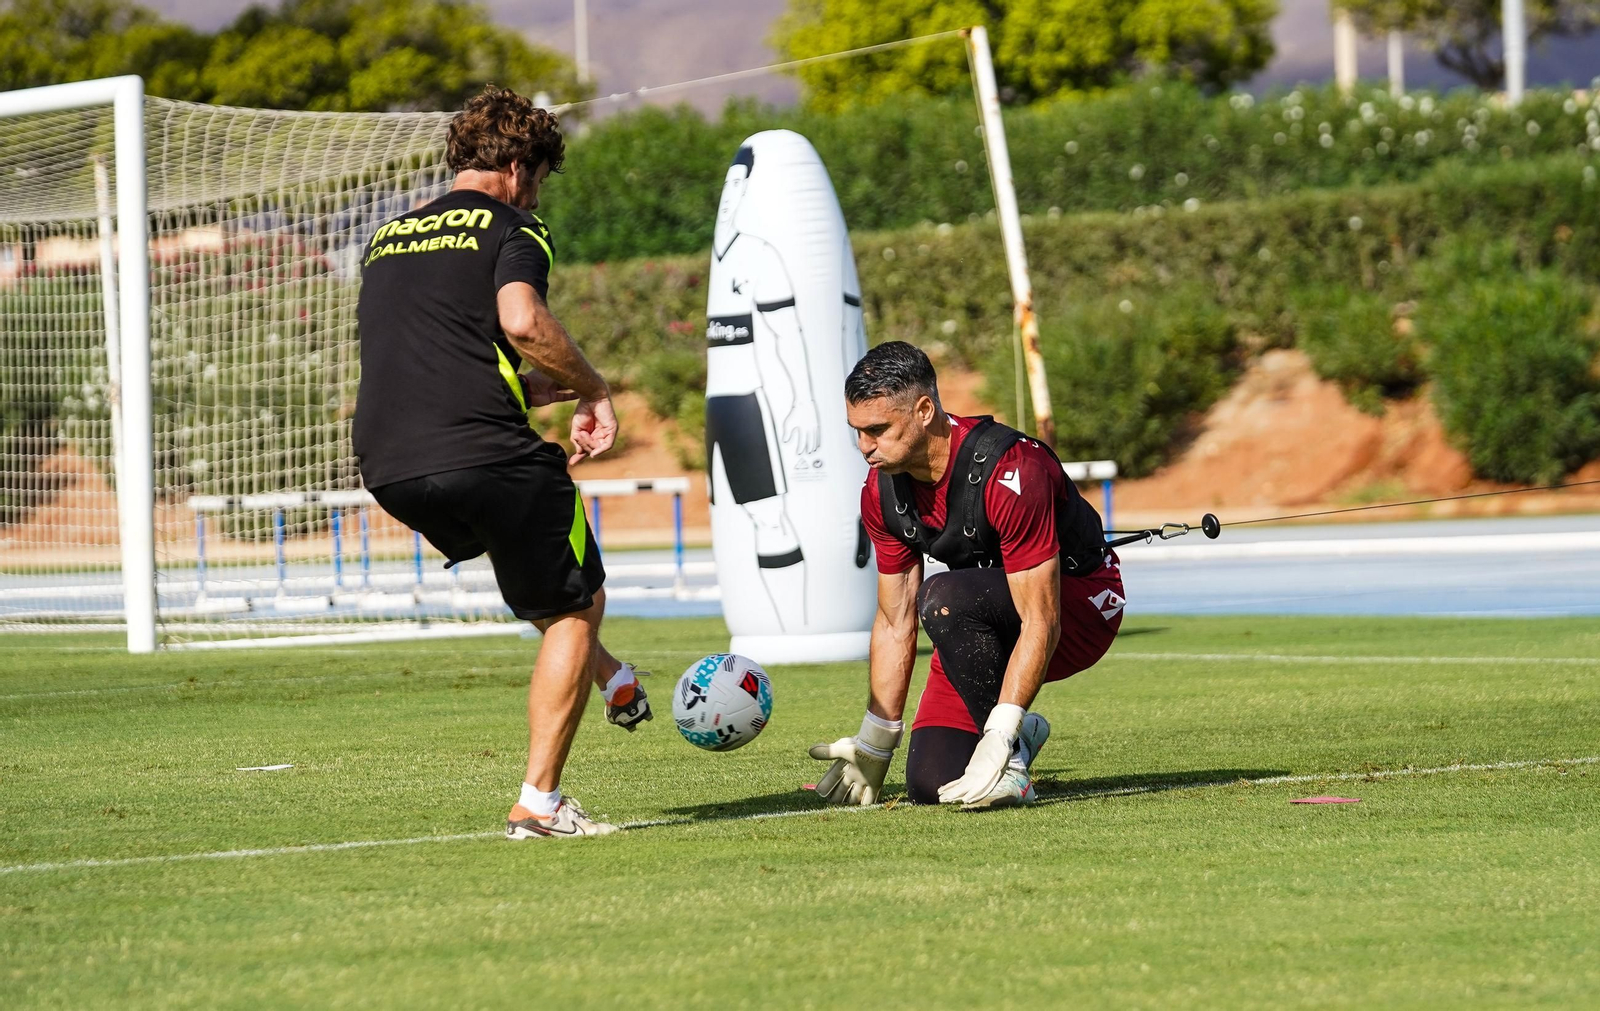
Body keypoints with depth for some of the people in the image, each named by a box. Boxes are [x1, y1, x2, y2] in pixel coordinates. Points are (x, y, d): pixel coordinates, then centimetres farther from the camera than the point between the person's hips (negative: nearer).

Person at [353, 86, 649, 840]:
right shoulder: (511, 227, 3)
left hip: (387, 467, 7)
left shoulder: (387, 239, 24)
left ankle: (613, 681, 37)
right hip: (483, 453, -7)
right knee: (576, 608, 9)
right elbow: (522, 321, -18)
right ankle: (539, 804, 3)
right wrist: (591, 390, -3)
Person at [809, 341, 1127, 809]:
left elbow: (1041, 622, -30)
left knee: (942, 597, -35)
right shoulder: (882, 492, -8)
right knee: (930, 783, -12)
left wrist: (995, 744, -35)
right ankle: (1017, 735, 19)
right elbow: (895, 623, 2)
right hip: (990, 624, 7)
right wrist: (872, 750, 1)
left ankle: (1005, 754, -21)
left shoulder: (1009, 473, -31)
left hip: (1083, 606, -7)